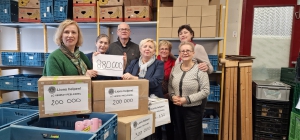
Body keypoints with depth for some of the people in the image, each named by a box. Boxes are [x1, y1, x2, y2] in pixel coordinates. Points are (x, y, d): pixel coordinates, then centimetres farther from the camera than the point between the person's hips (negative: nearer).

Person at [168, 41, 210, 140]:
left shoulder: (200, 69, -13)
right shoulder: (175, 68, 4)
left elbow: (205, 91, -16)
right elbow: (170, 86, 11)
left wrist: (187, 99, -20)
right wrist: (172, 96, -9)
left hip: (193, 110, -5)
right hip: (177, 109, 5)